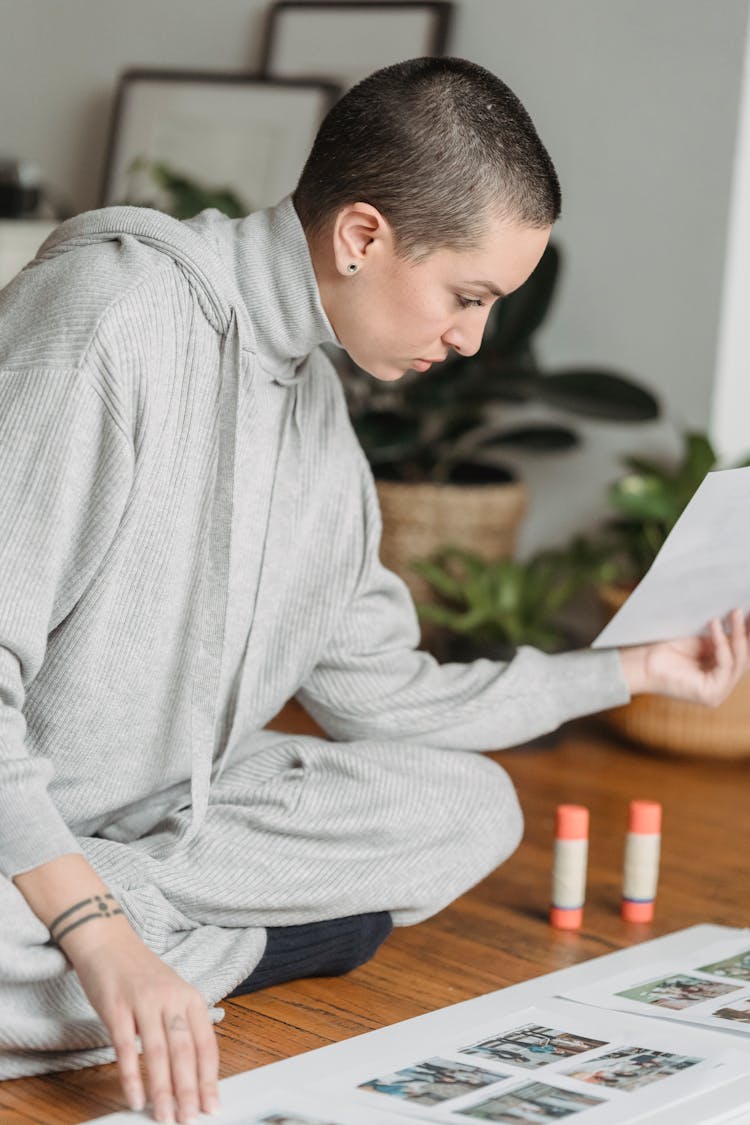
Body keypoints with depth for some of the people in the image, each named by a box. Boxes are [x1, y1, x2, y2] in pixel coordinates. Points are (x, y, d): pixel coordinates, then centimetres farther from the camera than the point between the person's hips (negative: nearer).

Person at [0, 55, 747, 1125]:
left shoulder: (319, 413, 6)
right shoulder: (110, 318, -22)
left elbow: (376, 695, 13)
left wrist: (634, 669, 18)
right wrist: (95, 931, -33)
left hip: (164, 808, 9)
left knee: (472, 808, -1)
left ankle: (165, 938, -11)